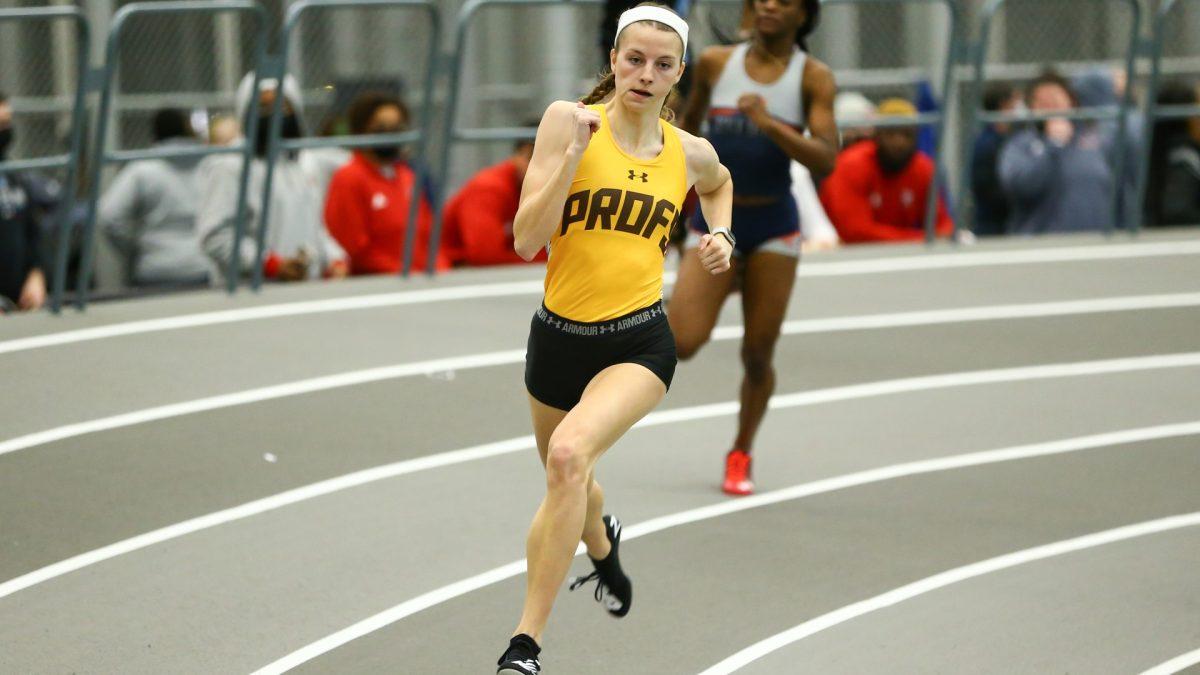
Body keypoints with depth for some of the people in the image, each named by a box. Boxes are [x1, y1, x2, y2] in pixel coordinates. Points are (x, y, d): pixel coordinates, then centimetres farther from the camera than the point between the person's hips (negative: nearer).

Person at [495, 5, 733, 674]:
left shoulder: (691, 153, 2)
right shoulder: (569, 120, -7)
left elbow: (720, 184, 29)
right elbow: (526, 238, -15)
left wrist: (721, 235, 10)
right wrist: (574, 154, -24)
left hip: (639, 342, -1)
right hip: (560, 335, 1)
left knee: (569, 453, -30)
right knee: (568, 481, 24)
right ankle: (603, 544, 65)